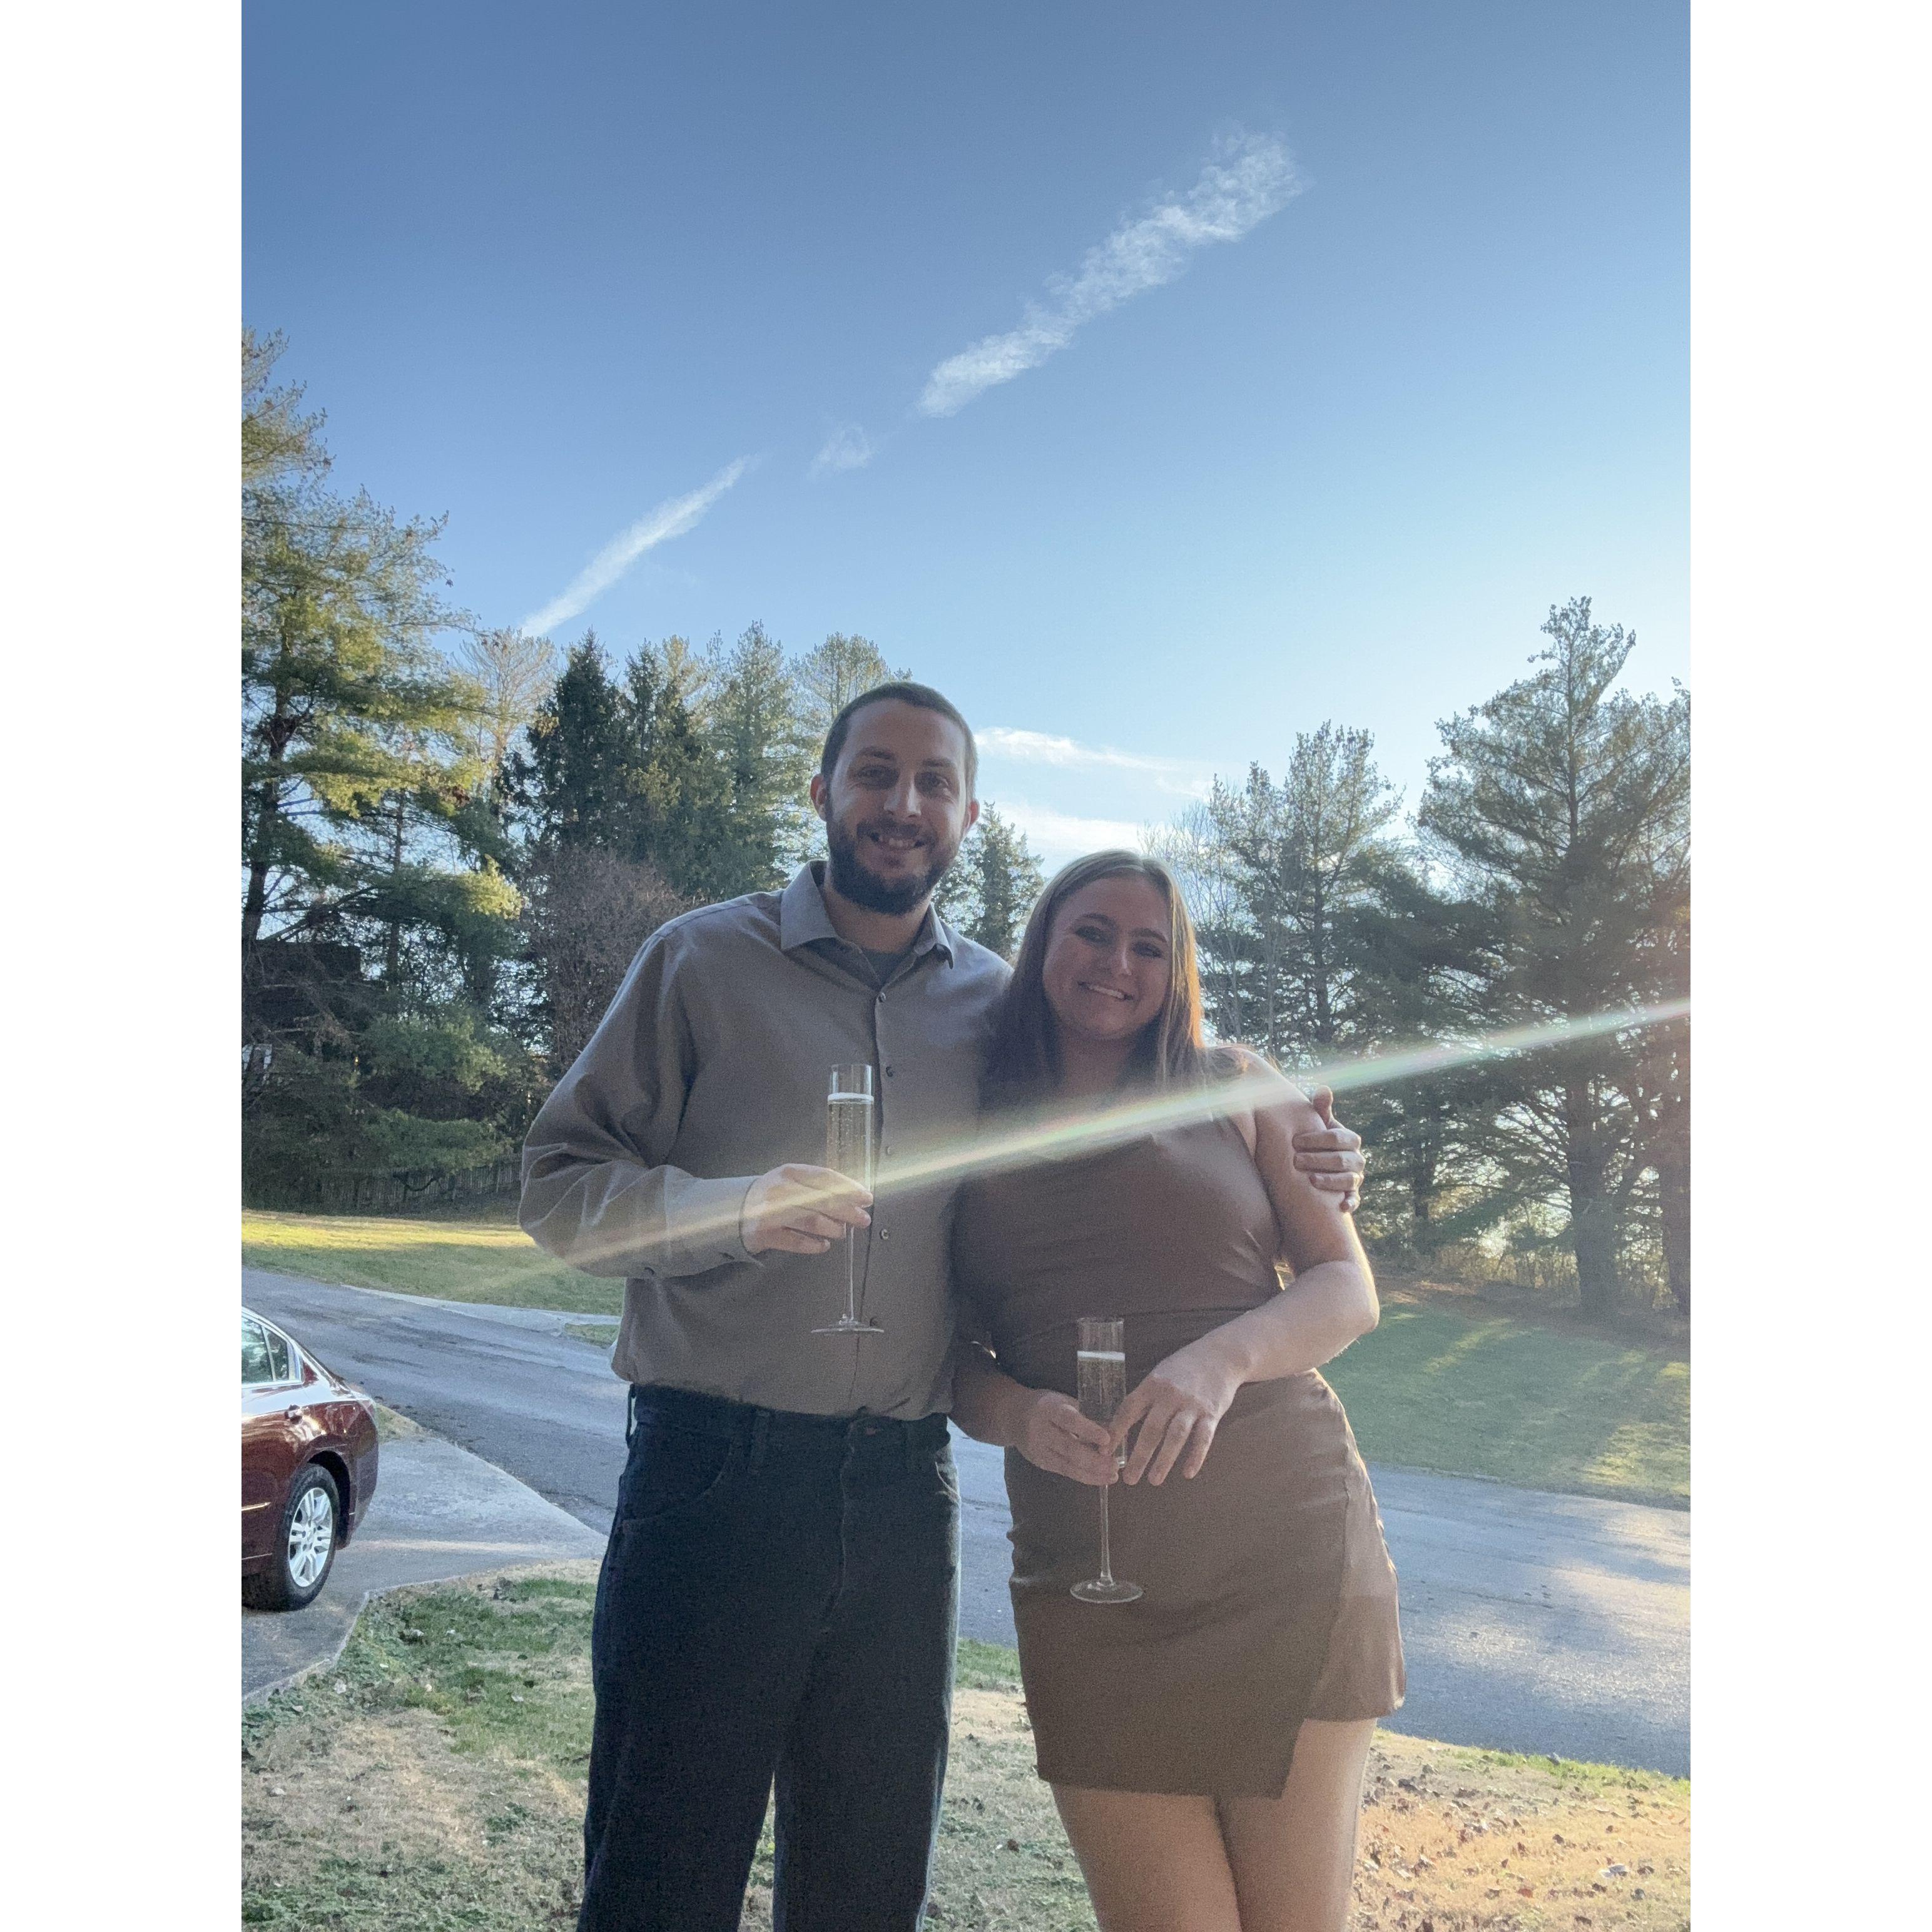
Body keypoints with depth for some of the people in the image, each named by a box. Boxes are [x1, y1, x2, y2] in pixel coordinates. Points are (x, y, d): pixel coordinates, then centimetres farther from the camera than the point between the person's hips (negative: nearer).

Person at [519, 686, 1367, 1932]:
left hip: (905, 1491, 3)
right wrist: (734, 1210, -20)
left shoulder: (999, 1004, 9)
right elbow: (561, 1181, -2)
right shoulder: (706, 959, 1)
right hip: (715, 1471, -2)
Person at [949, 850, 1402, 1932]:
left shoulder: (1237, 1090, 6)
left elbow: (1349, 1290, 2)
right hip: (1088, 1591, 1)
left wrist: (1223, 1356, -18)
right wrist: (1017, 1413, -13)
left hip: (1287, 1558, 0)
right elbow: (961, 1364, 10)